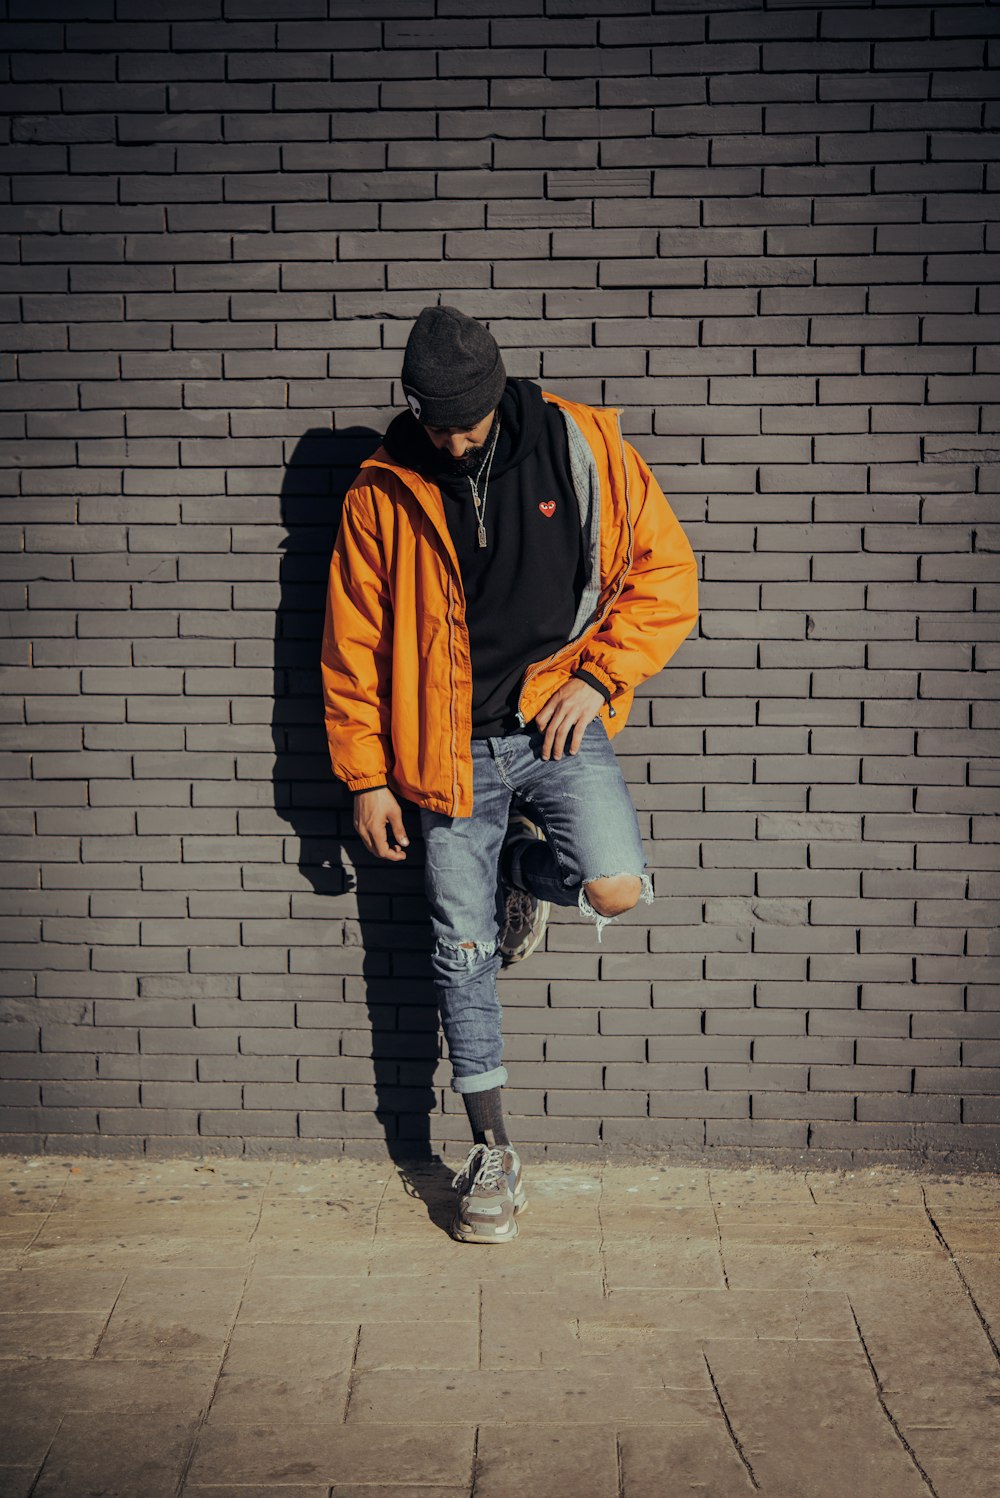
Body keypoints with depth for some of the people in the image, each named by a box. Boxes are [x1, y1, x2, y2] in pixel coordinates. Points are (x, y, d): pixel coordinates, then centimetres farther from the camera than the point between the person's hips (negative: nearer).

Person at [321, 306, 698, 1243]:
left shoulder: (582, 447, -5)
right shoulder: (383, 494, -2)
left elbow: (666, 572, 1)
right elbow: (354, 646, 4)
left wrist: (596, 676, -10)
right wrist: (367, 779, 3)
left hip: (558, 721, -1)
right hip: (452, 751, 1)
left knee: (616, 889, -24)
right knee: (463, 955, 4)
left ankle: (524, 866, 14)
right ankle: (493, 1153, 22)